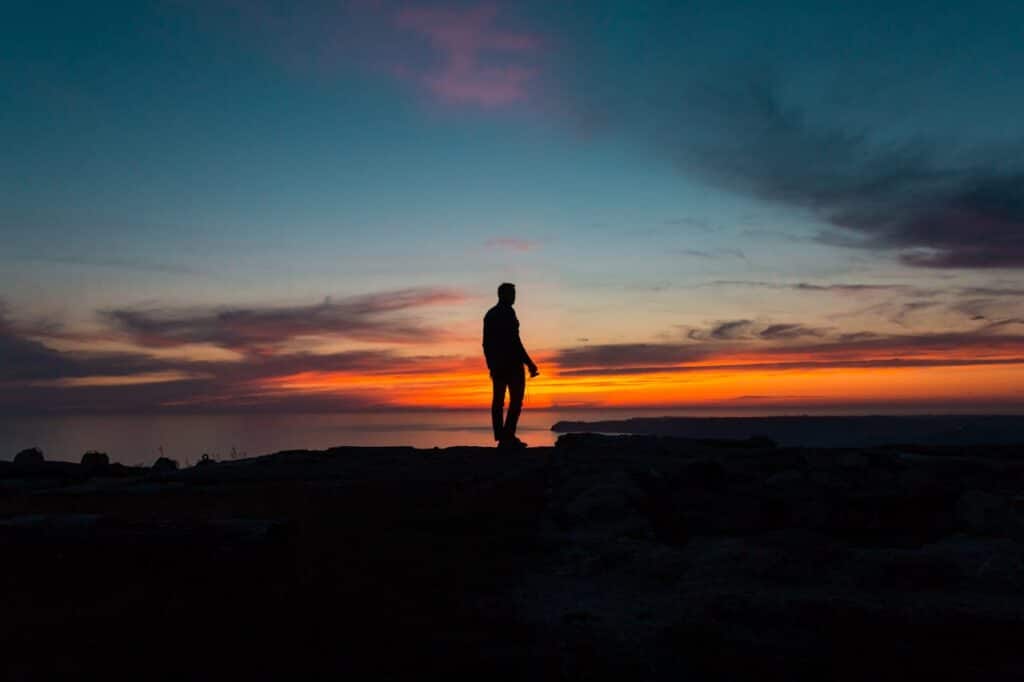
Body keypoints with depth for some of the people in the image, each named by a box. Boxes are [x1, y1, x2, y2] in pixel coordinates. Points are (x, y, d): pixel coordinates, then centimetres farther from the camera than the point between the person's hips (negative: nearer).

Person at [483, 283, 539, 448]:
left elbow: (486, 343, 16)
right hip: (512, 363, -8)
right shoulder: (508, 313, -10)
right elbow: (514, 341, -17)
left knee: (498, 400, 6)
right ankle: (508, 437, -15)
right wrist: (529, 363, -14)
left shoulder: (489, 314, 14)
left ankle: (501, 438, 6)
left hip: (496, 364, 8)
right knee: (516, 399, -6)